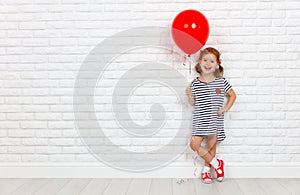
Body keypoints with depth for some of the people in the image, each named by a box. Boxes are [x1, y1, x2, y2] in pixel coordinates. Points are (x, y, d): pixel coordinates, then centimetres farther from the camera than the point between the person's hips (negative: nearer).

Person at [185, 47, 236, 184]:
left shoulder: (221, 81, -3)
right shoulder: (195, 83, -2)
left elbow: (232, 95, 10)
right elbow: (193, 103, 6)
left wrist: (225, 108, -1)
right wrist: (189, 95, -14)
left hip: (215, 120, 0)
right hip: (200, 121, 1)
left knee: (211, 148, 8)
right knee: (194, 144, -8)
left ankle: (206, 170, 31)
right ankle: (216, 164, 12)